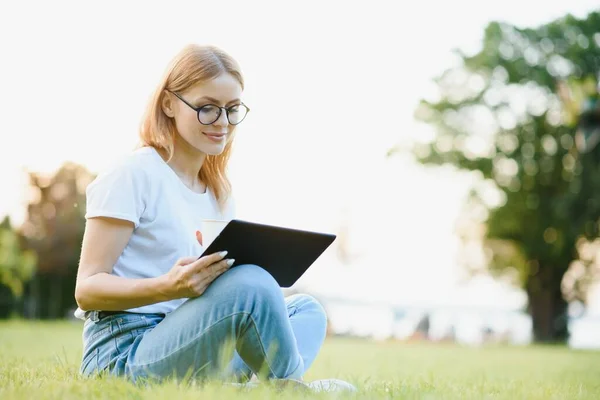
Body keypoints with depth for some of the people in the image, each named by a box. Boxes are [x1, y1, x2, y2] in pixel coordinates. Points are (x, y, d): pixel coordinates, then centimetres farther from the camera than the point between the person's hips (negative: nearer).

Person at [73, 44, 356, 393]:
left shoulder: (219, 191, 17)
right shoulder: (132, 175, -8)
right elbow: (87, 289, -12)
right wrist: (170, 286, -29)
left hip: (183, 340, 9)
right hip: (123, 354, -9)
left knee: (306, 309, 7)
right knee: (251, 285, -30)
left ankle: (261, 386, -23)